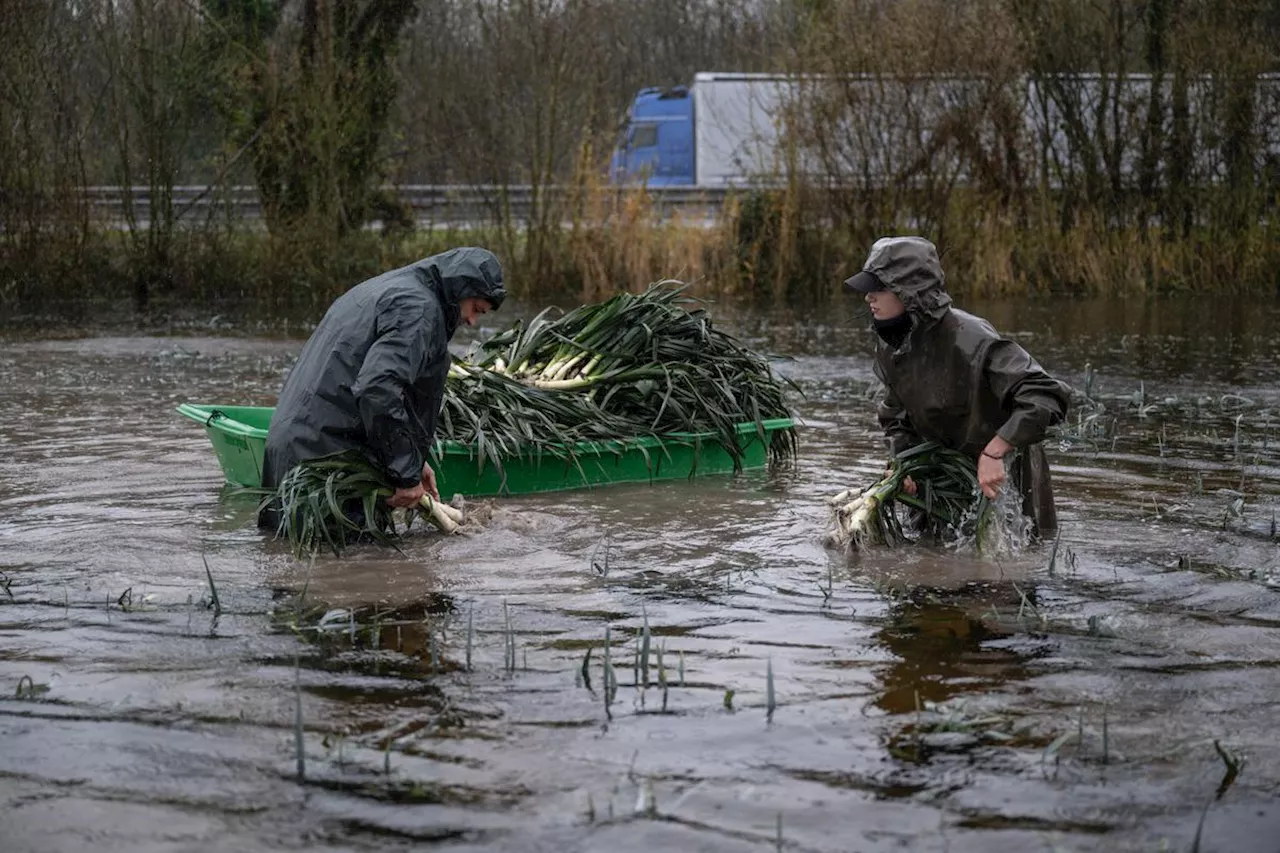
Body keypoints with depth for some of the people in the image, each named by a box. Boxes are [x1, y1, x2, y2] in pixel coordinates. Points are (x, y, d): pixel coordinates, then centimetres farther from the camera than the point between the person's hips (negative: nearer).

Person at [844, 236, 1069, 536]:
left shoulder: (969, 339, -29)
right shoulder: (889, 348, -2)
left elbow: (1044, 396, -36)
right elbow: (897, 418, 12)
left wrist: (992, 452, -41)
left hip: (1003, 475, -7)